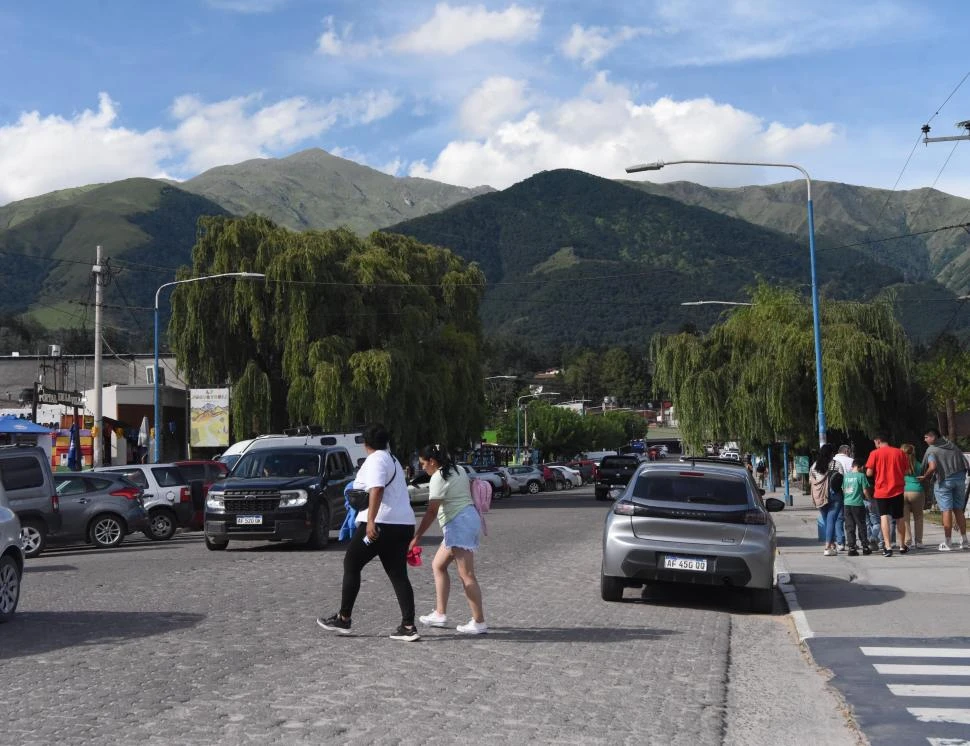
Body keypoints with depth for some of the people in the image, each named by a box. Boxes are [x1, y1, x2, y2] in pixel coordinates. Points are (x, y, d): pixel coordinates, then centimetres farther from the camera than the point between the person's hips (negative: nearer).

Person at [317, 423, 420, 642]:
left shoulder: (375, 460, -7)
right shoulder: (392, 460, 22)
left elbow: (377, 489, -22)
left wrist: (371, 521, -29)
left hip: (381, 524, -9)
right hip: (404, 524, 9)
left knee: (351, 565, 6)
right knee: (398, 574, 6)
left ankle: (343, 619, 11)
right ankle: (408, 626, -2)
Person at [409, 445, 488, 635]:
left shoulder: (438, 478, -12)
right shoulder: (458, 470, 16)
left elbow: (431, 511, -17)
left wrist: (416, 537, -17)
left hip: (459, 524, -10)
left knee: (466, 575, -9)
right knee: (438, 565, 15)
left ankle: (479, 622, -9)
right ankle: (440, 614, 16)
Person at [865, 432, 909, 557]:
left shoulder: (875, 453, -6)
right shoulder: (900, 453, 3)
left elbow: (869, 473, -8)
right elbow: (906, 471, 8)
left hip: (881, 491, -3)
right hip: (897, 490, 3)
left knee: (884, 517, -5)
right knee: (899, 518, 15)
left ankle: (888, 547, -18)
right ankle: (902, 546, 27)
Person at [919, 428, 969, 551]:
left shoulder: (931, 450, -7)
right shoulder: (952, 446, 13)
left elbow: (932, 467, -21)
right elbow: (964, 463, 14)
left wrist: (925, 477, -6)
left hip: (944, 480, -6)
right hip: (959, 478, 6)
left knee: (947, 510, -3)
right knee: (958, 510, 13)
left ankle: (947, 543, -2)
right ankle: (964, 541, 14)